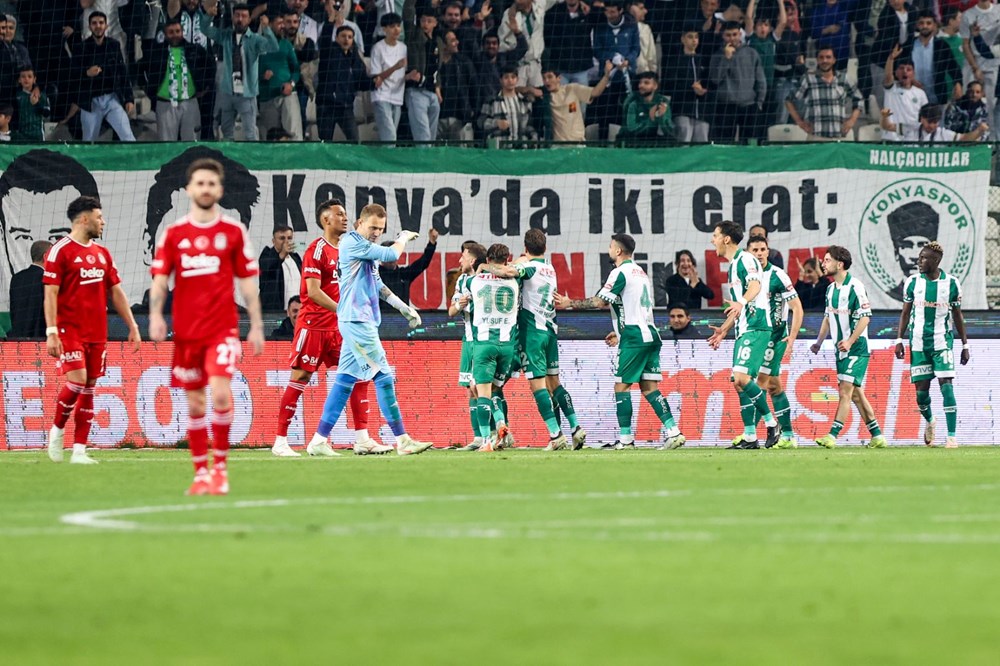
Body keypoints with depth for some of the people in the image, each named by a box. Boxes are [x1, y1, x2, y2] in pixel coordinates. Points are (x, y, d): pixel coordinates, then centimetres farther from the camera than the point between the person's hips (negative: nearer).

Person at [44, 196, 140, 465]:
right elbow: (51, 293, -10)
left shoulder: (102, 253, 14)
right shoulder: (60, 251, -6)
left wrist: (132, 326, 13)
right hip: (70, 330, -7)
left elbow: (116, 292, 19)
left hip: (97, 332, 7)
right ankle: (57, 431, 6)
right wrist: (51, 332, -18)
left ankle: (79, 450, 5)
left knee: (89, 389, 4)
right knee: (77, 381, -18)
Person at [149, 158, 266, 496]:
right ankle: (201, 473, 15)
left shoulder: (234, 232, 4)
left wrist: (256, 326, 3)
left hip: (223, 328, -2)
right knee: (194, 403, 5)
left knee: (220, 392, -20)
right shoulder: (173, 233, 6)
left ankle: (220, 465, -7)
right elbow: (160, 279, 5)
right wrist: (155, 316, -11)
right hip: (186, 331, 2)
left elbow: (247, 282, 7)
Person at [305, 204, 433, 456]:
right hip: (356, 320, -10)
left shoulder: (368, 249, 20)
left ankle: (320, 439, 7)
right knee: (383, 377, -10)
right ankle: (402, 440, -9)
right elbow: (390, 254, -15)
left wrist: (405, 308, 19)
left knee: (345, 379, 8)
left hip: (363, 322, 10)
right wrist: (403, 238, 5)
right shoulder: (352, 243, -10)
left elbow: (378, 286, 26)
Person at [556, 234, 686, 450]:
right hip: (650, 335, 8)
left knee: (621, 385, -3)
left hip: (634, 339, -8)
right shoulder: (640, 272, 21)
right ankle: (673, 432, -5)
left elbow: (600, 302, -14)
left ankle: (625, 439, -5)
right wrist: (620, 332, 30)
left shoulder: (621, 272, -8)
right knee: (649, 387, 6)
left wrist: (570, 303, -4)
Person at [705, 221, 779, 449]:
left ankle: (770, 422, -10)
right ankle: (749, 437, 5)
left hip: (756, 328, -10)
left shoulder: (746, 260, -8)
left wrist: (742, 303, -46)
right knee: (740, 383, 5)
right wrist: (724, 330, 37)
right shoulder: (733, 265, 22)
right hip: (743, 330, 10)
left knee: (741, 378, -20)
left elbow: (755, 285, -28)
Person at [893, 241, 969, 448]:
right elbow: (905, 313, 10)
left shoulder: (951, 283, -1)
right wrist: (899, 340, 3)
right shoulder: (913, 282, 3)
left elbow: (957, 316, 7)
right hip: (919, 342, 2)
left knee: (946, 386, -12)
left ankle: (952, 435, -12)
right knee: (921, 389, 2)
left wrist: (965, 345, 7)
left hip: (942, 342, -2)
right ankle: (929, 422, 32)